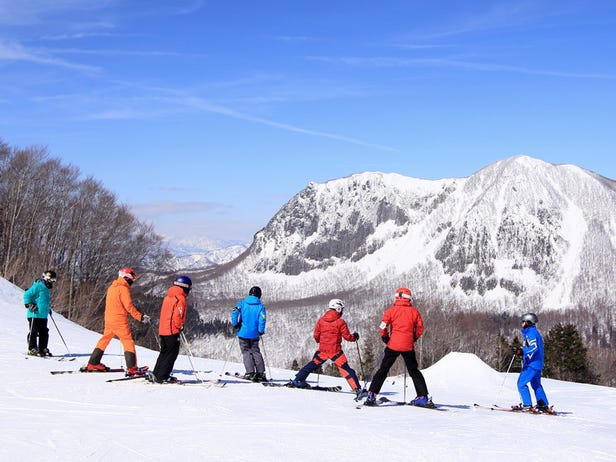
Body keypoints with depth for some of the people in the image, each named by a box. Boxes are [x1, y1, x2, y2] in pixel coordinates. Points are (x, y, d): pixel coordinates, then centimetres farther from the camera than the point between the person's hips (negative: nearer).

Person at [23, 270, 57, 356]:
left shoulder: (47, 289, 19)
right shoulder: (38, 286, -10)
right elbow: (27, 294, -13)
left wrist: (48, 308, 25)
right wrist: (29, 304, -19)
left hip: (44, 315, 9)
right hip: (34, 314, -9)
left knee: (44, 333, 9)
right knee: (33, 332, -4)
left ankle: (43, 349, 16)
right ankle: (32, 349, 0)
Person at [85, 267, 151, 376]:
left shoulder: (111, 287, 13)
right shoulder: (123, 289, -12)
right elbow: (129, 306, -16)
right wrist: (140, 317, -13)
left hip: (108, 320, 8)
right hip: (119, 321, -8)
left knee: (104, 340, 18)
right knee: (128, 342, -4)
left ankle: (92, 364, 22)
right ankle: (132, 368, -10)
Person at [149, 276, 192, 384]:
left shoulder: (168, 297, 16)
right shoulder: (180, 298, -12)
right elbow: (178, 315, -20)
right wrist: (180, 326, -6)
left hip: (163, 329, 9)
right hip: (173, 330, -9)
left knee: (164, 352, 17)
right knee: (172, 353, -3)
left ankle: (155, 375, 17)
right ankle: (162, 377, -6)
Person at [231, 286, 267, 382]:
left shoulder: (242, 303, 0)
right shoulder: (260, 306, 0)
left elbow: (234, 313, -13)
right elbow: (262, 320, -9)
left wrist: (235, 324, -3)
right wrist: (261, 331, 2)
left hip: (243, 333, -1)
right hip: (254, 334, 1)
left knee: (246, 352, 5)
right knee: (256, 352, 12)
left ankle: (250, 373, -7)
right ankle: (260, 373, 6)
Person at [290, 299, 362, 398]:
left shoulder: (321, 320, 4)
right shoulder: (340, 322, -8)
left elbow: (316, 336, 9)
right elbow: (347, 337, -4)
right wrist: (354, 337, 17)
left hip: (322, 349, 4)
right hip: (335, 350, -4)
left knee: (313, 364, 20)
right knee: (345, 369, -1)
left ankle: (297, 380, 22)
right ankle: (356, 388, -8)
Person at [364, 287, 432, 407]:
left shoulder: (391, 310, 0)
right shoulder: (414, 311, 5)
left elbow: (383, 327, -5)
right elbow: (420, 328, 7)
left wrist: (385, 338, 11)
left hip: (393, 345, -1)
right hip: (408, 346, 1)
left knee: (383, 369, 5)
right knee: (414, 371, 13)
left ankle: (371, 395, -3)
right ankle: (423, 397, 8)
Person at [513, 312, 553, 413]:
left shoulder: (531, 333, -13)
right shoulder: (534, 332, 19)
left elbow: (534, 347, -25)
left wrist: (522, 351, -33)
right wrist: (521, 351, 27)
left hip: (531, 364, -11)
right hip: (537, 363, 11)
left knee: (521, 383, -8)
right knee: (536, 385, 15)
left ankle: (527, 404, -9)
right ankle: (543, 405, 15)